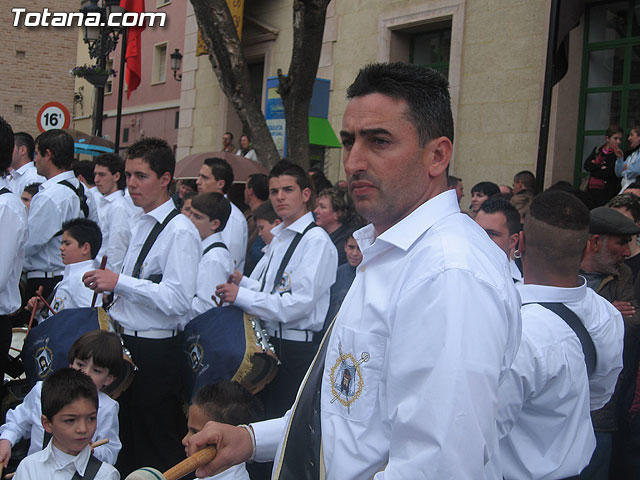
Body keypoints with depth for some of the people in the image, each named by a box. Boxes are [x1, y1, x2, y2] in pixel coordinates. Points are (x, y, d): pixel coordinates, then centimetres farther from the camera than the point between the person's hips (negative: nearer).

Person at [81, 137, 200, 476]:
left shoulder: (179, 232, -16)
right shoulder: (139, 223, 13)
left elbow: (178, 299, -25)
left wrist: (120, 282, -22)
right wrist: (108, 283, 7)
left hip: (155, 351, -9)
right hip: (126, 343, 9)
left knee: (156, 449, 3)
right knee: (125, 442, 19)